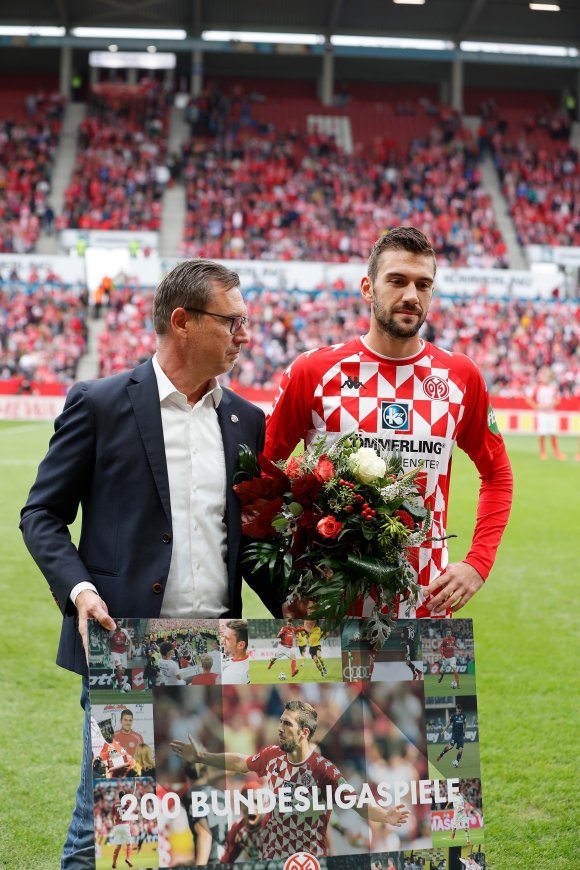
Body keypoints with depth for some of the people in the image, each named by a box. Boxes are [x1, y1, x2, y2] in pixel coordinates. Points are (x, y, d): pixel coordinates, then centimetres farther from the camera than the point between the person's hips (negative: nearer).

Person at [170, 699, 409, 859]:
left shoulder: (323, 769, -20)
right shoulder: (272, 756, -2)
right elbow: (240, 763, 17)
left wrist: (385, 816, -48)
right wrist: (202, 757, 21)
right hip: (270, 854, 5)